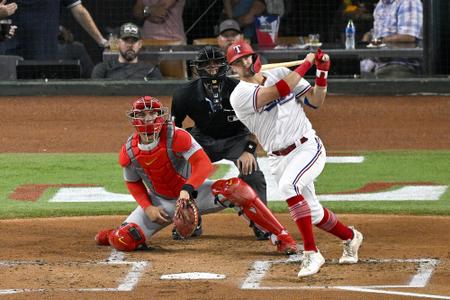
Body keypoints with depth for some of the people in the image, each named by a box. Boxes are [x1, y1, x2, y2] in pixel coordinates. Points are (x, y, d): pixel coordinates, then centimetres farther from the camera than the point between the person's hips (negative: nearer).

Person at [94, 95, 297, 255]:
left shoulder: (176, 137, -24)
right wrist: (147, 208, -10)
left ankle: (281, 237, -23)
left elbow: (204, 163, -34)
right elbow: (133, 183, 6)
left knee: (238, 189, -29)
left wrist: (187, 190, -48)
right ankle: (114, 235, 29)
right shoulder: (128, 152, -12)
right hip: (160, 202, 3)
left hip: (193, 192, -3)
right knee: (123, 241, -15)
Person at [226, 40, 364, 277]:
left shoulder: (279, 73, 4)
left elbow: (316, 101, 5)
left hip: (308, 148, -2)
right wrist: (307, 63, -13)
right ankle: (350, 237, 42)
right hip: (279, 159, 2)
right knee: (312, 213, 10)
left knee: (287, 185, -31)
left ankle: (311, 253, -31)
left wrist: (322, 72, -9)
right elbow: (280, 91, -21)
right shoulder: (240, 95, -8)